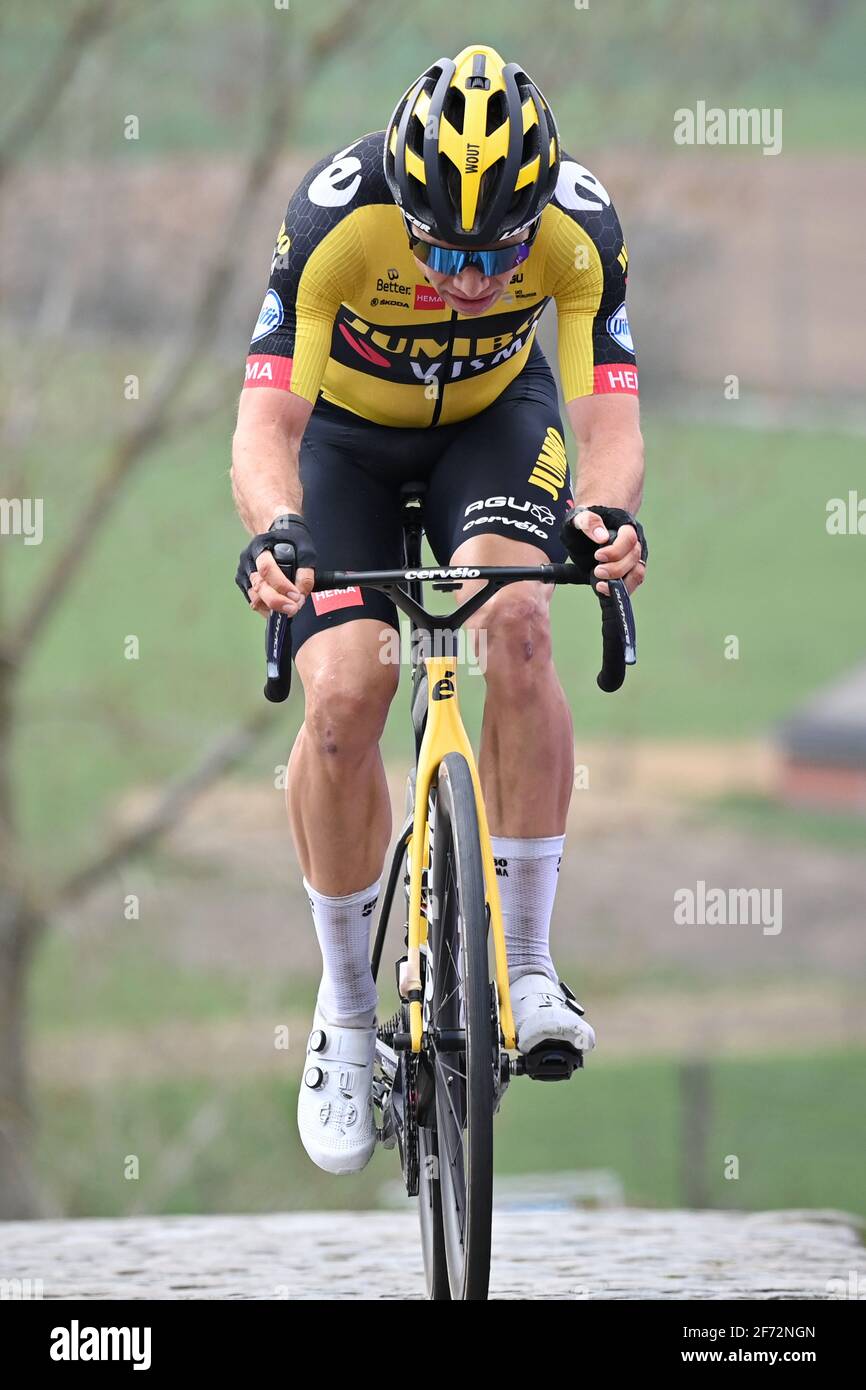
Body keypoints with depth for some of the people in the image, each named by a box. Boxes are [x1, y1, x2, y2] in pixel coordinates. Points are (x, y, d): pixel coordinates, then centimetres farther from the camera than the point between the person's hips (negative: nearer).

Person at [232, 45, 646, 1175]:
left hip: (494, 421, 1)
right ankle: (345, 1011, 2)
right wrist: (275, 529, -58)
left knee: (514, 621, -28)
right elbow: (267, 422, -37)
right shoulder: (335, 220, -35)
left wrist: (607, 510, -55)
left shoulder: (581, 227, -31)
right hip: (347, 432, -1)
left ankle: (528, 964, -19)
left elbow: (608, 417, -33)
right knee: (342, 698, -18)